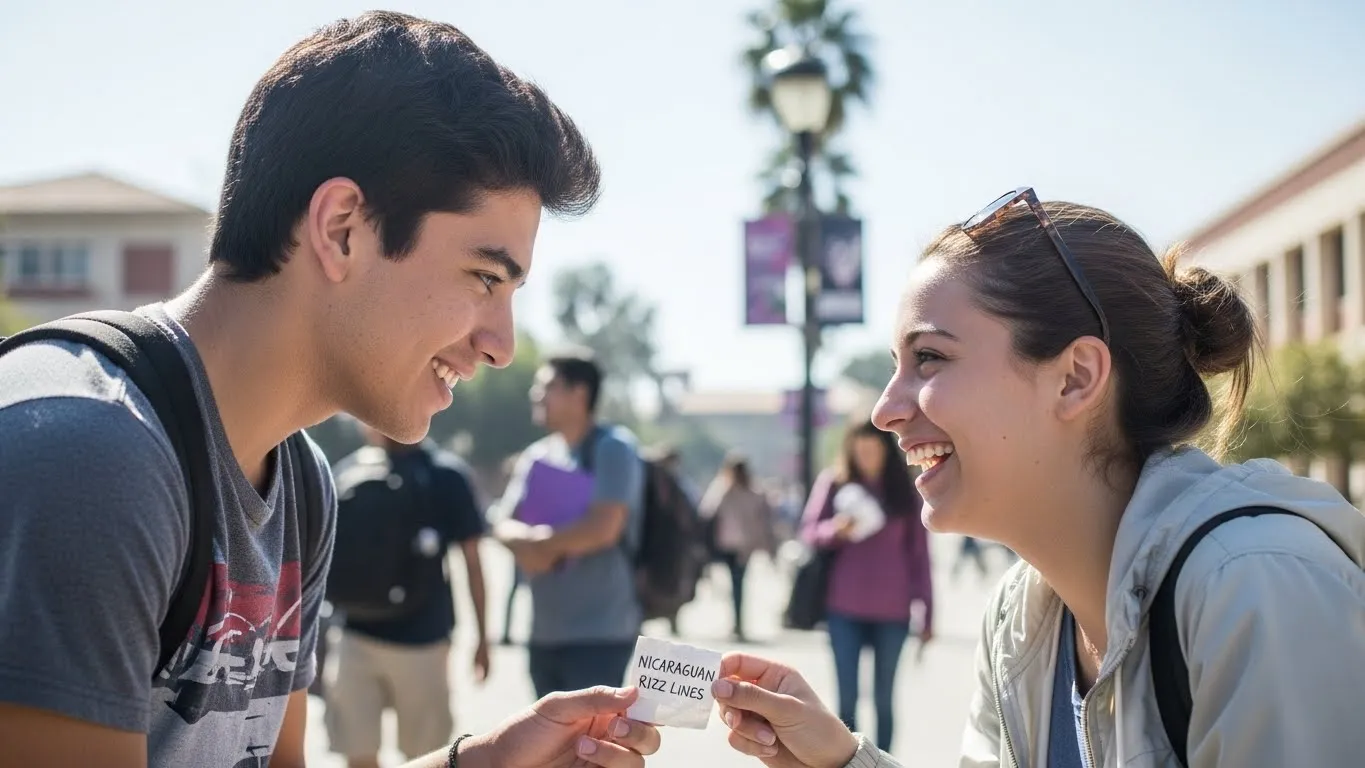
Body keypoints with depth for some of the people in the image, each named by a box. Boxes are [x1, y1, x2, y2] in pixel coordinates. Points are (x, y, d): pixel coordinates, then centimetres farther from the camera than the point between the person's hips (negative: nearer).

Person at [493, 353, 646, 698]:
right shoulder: (538, 455, 12)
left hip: (599, 633, -8)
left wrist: (541, 544, -7)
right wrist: (530, 543, -14)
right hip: (545, 633, 8)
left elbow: (603, 528, -20)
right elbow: (504, 526, 9)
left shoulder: (612, 449, -9)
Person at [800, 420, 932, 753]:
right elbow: (809, 531, 2)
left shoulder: (905, 490, 4)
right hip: (844, 610, -1)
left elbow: (919, 554, 4)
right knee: (847, 697, 0)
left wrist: (927, 613, 1)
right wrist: (835, 529, -20)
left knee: (884, 698, 7)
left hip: (892, 612, 1)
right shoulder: (833, 481, 2)